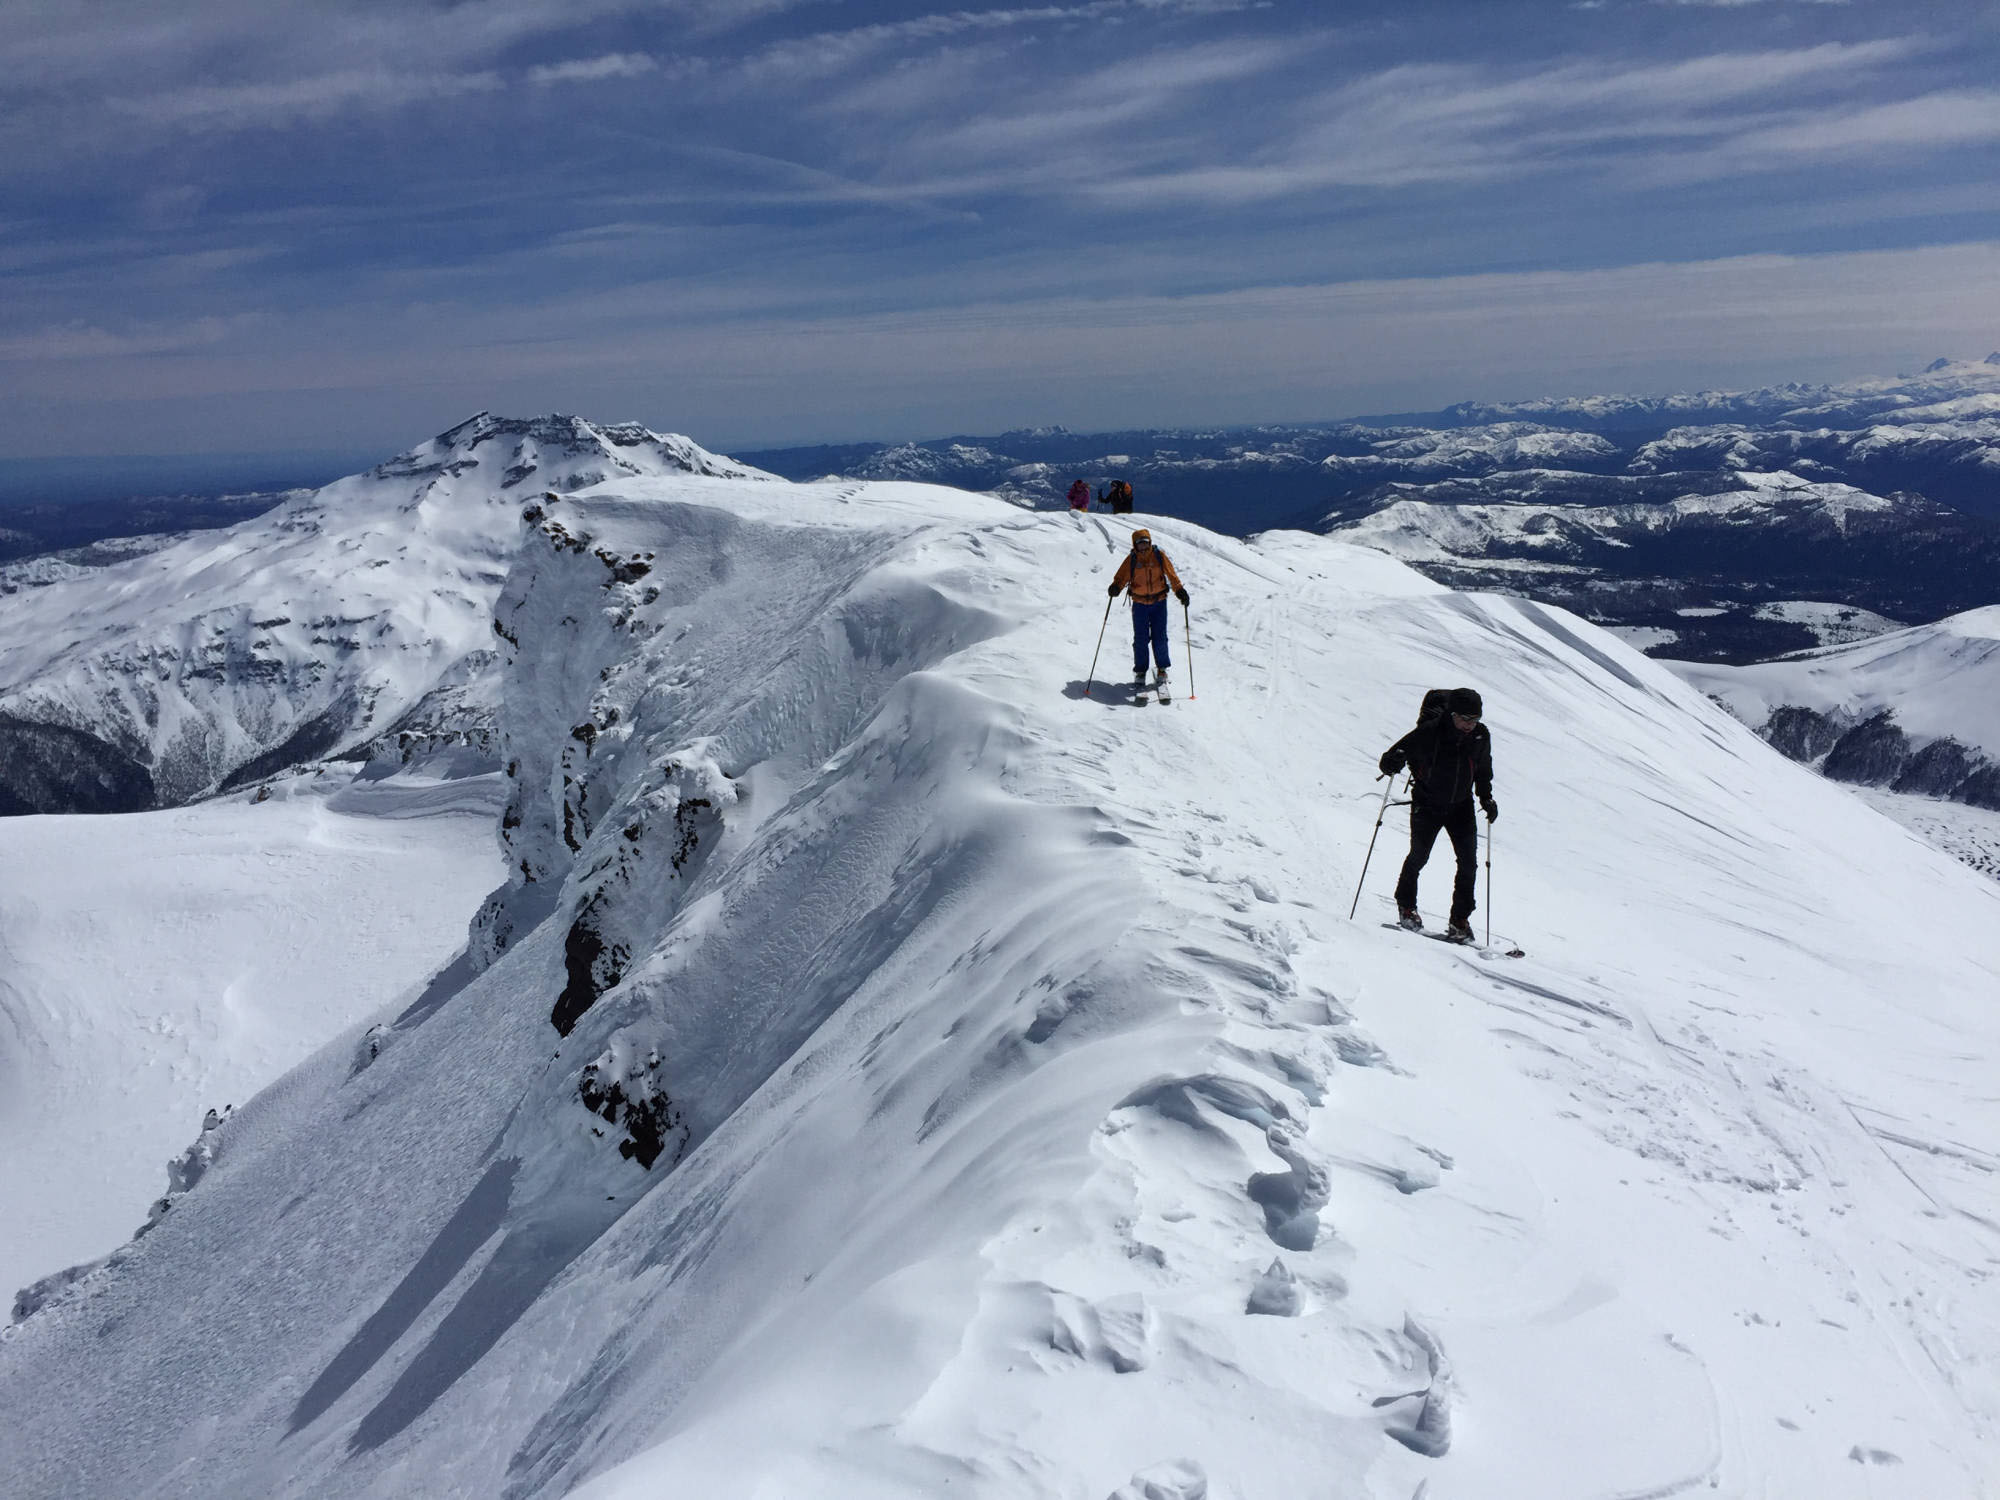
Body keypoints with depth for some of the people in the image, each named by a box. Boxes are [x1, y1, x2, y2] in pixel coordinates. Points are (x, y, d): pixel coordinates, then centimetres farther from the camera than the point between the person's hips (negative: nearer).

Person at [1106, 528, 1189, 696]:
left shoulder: (1159, 556, -3)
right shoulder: (1131, 559, -3)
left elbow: (1171, 575, 2)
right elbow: (1121, 576, -6)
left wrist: (1180, 591, -9)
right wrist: (1116, 587, -27)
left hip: (1159, 602, 0)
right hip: (1139, 603, 0)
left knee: (1159, 637, 0)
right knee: (1140, 639, 0)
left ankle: (1162, 670, 16)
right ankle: (1140, 672, 12)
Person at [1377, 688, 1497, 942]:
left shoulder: (1481, 737, -6)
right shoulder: (1429, 733, -19)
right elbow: (1389, 760, -17)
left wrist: (1486, 798, 2)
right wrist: (1394, 762, -39)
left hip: (1461, 806, 3)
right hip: (1427, 804, -3)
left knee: (1468, 861, -6)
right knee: (1419, 855, -10)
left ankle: (1460, 920, 4)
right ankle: (1406, 906, 14)